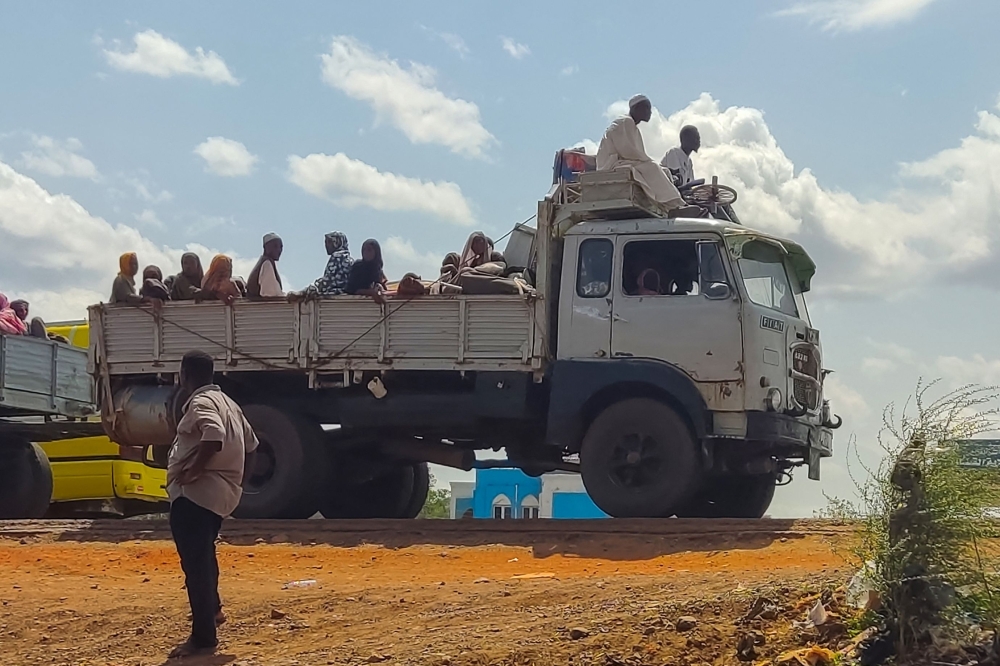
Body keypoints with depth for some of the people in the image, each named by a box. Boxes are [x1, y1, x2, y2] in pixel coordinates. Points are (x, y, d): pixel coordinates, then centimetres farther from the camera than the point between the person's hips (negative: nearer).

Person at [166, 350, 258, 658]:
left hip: (195, 494, -11)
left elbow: (214, 436, -34)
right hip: (220, 494, 11)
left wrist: (193, 471, -26)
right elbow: (251, 444, 24)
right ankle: (212, 609, 46)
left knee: (195, 562, -9)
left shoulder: (201, 403, -13)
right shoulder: (226, 403, 18)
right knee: (201, 555, 31)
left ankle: (203, 638, -9)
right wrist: (238, 479, 27)